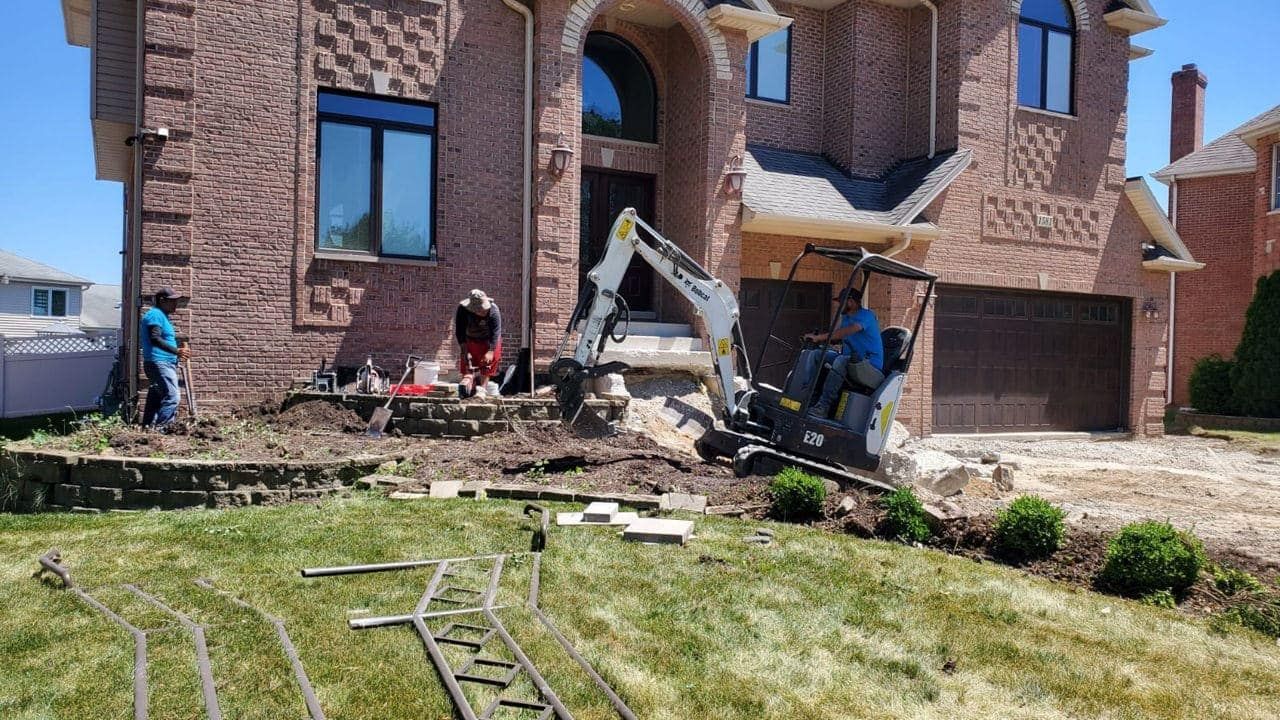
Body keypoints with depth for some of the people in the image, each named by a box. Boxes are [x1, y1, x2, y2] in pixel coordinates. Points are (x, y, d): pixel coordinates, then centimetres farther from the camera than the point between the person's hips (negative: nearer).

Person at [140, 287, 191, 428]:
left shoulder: (161, 316, 24)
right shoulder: (156, 314, -8)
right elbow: (155, 339, -21)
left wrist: (177, 354, 20)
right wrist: (176, 351, -25)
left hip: (163, 363, 11)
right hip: (160, 363, -11)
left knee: (155, 399, 11)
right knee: (172, 398, -19)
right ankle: (160, 428, -22)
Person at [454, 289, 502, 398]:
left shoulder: (493, 310, -31)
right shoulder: (463, 309, -26)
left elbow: (496, 332, -30)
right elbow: (460, 331, -19)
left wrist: (491, 351, -37)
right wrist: (464, 351, -22)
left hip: (488, 341, -2)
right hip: (470, 340, 2)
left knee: (487, 364, -3)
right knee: (467, 362, 0)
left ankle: (481, 389, 1)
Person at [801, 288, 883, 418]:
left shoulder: (866, 315, -12)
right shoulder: (845, 317, 17)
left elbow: (846, 332, -29)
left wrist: (819, 337, -33)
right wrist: (819, 337, -4)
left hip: (871, 368, -9)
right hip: (849, 361, 9)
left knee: (841, 360, -35)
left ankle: (823, 407, -39)